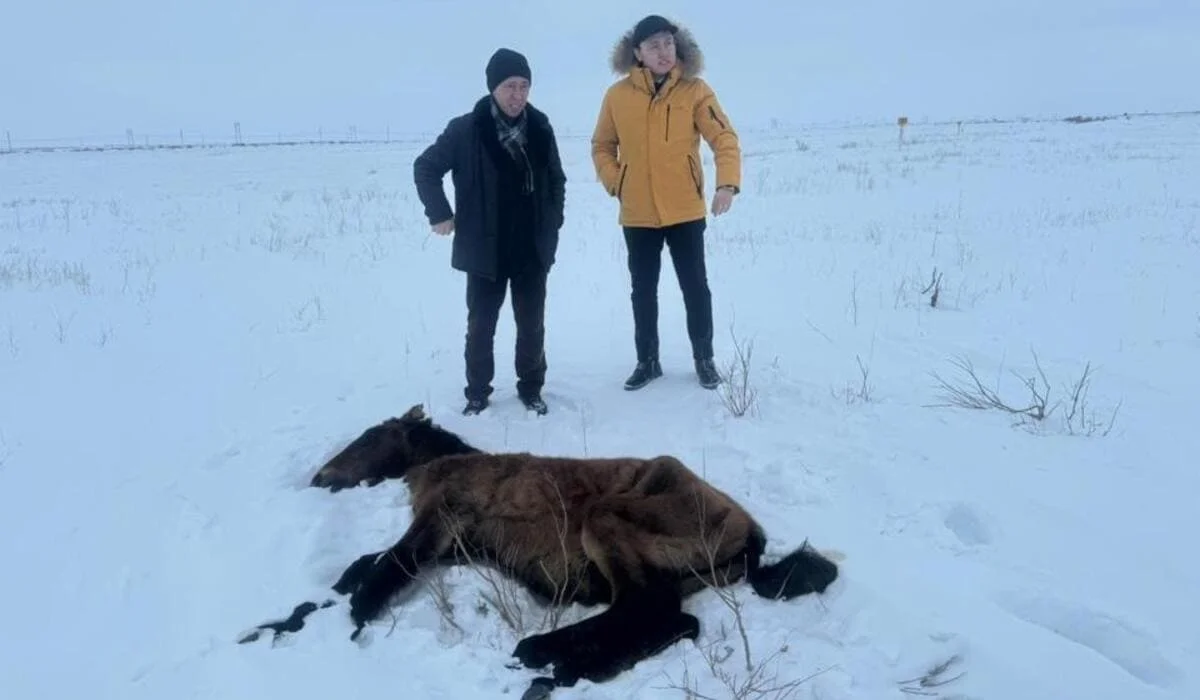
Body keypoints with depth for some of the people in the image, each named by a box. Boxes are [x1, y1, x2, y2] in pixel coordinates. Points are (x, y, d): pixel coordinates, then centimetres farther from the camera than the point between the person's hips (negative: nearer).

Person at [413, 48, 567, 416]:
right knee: (481, 325, 8)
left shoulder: (540, 127, 1)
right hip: (485, 249, -2)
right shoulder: (466, 129, -10)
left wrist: (553, 224, 7)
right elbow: (425, 167, 0)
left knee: (532, 325, 9)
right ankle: (477, 392, 23)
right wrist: (440, 214, -5)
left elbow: (556, 179, 13)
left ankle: (531, 388, 25)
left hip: (533, 249, 3)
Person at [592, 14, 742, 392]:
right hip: (637, 215, 2)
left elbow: (725, 138, -10)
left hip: (685, 212, -2)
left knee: (695, 287, 7)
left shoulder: (694, 89, -5)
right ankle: (647, 361, 26)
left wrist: (727, 183, -25)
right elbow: (601, 146, 11)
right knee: (643, 290, 11)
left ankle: (704, 359, 23)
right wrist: (614, 182, -4)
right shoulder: (618, 95, -1)